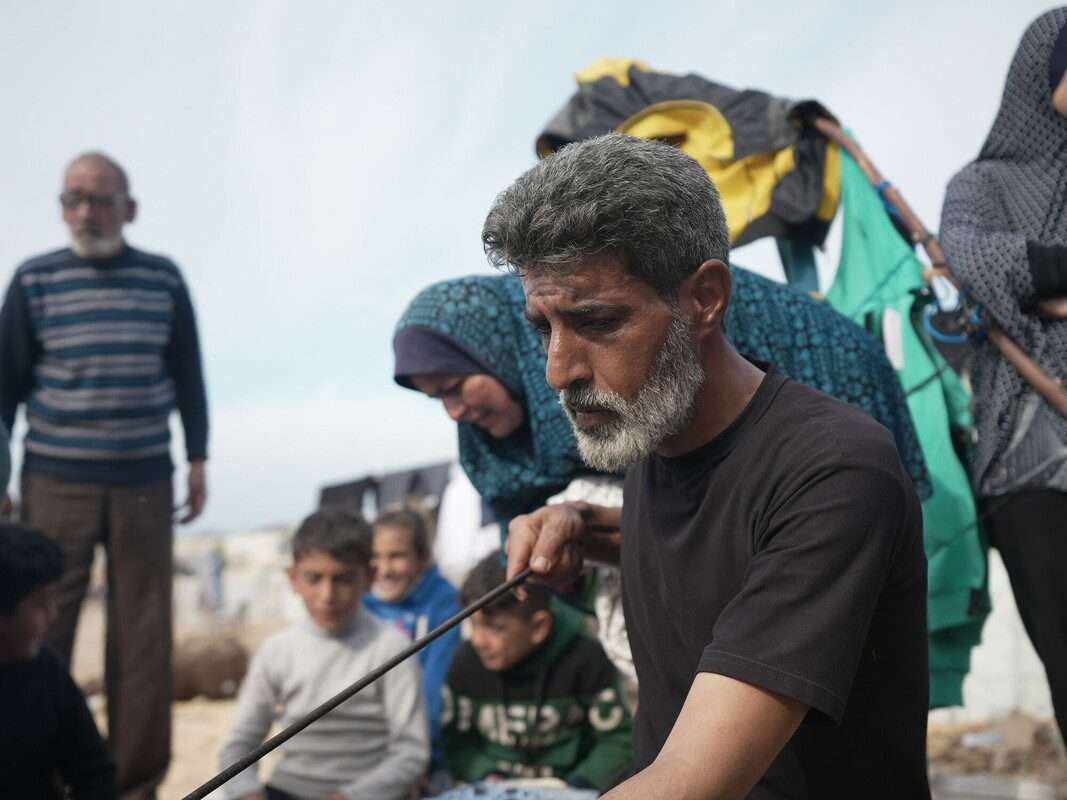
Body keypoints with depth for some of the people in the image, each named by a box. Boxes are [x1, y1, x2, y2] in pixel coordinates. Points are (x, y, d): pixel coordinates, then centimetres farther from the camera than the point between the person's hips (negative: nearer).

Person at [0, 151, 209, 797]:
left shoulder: (163, 279, 5)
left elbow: (188, 375, 12)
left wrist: (198, 459, 11)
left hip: (144, 482, 1)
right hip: (55, 482, -1)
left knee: (144, 636, 3)